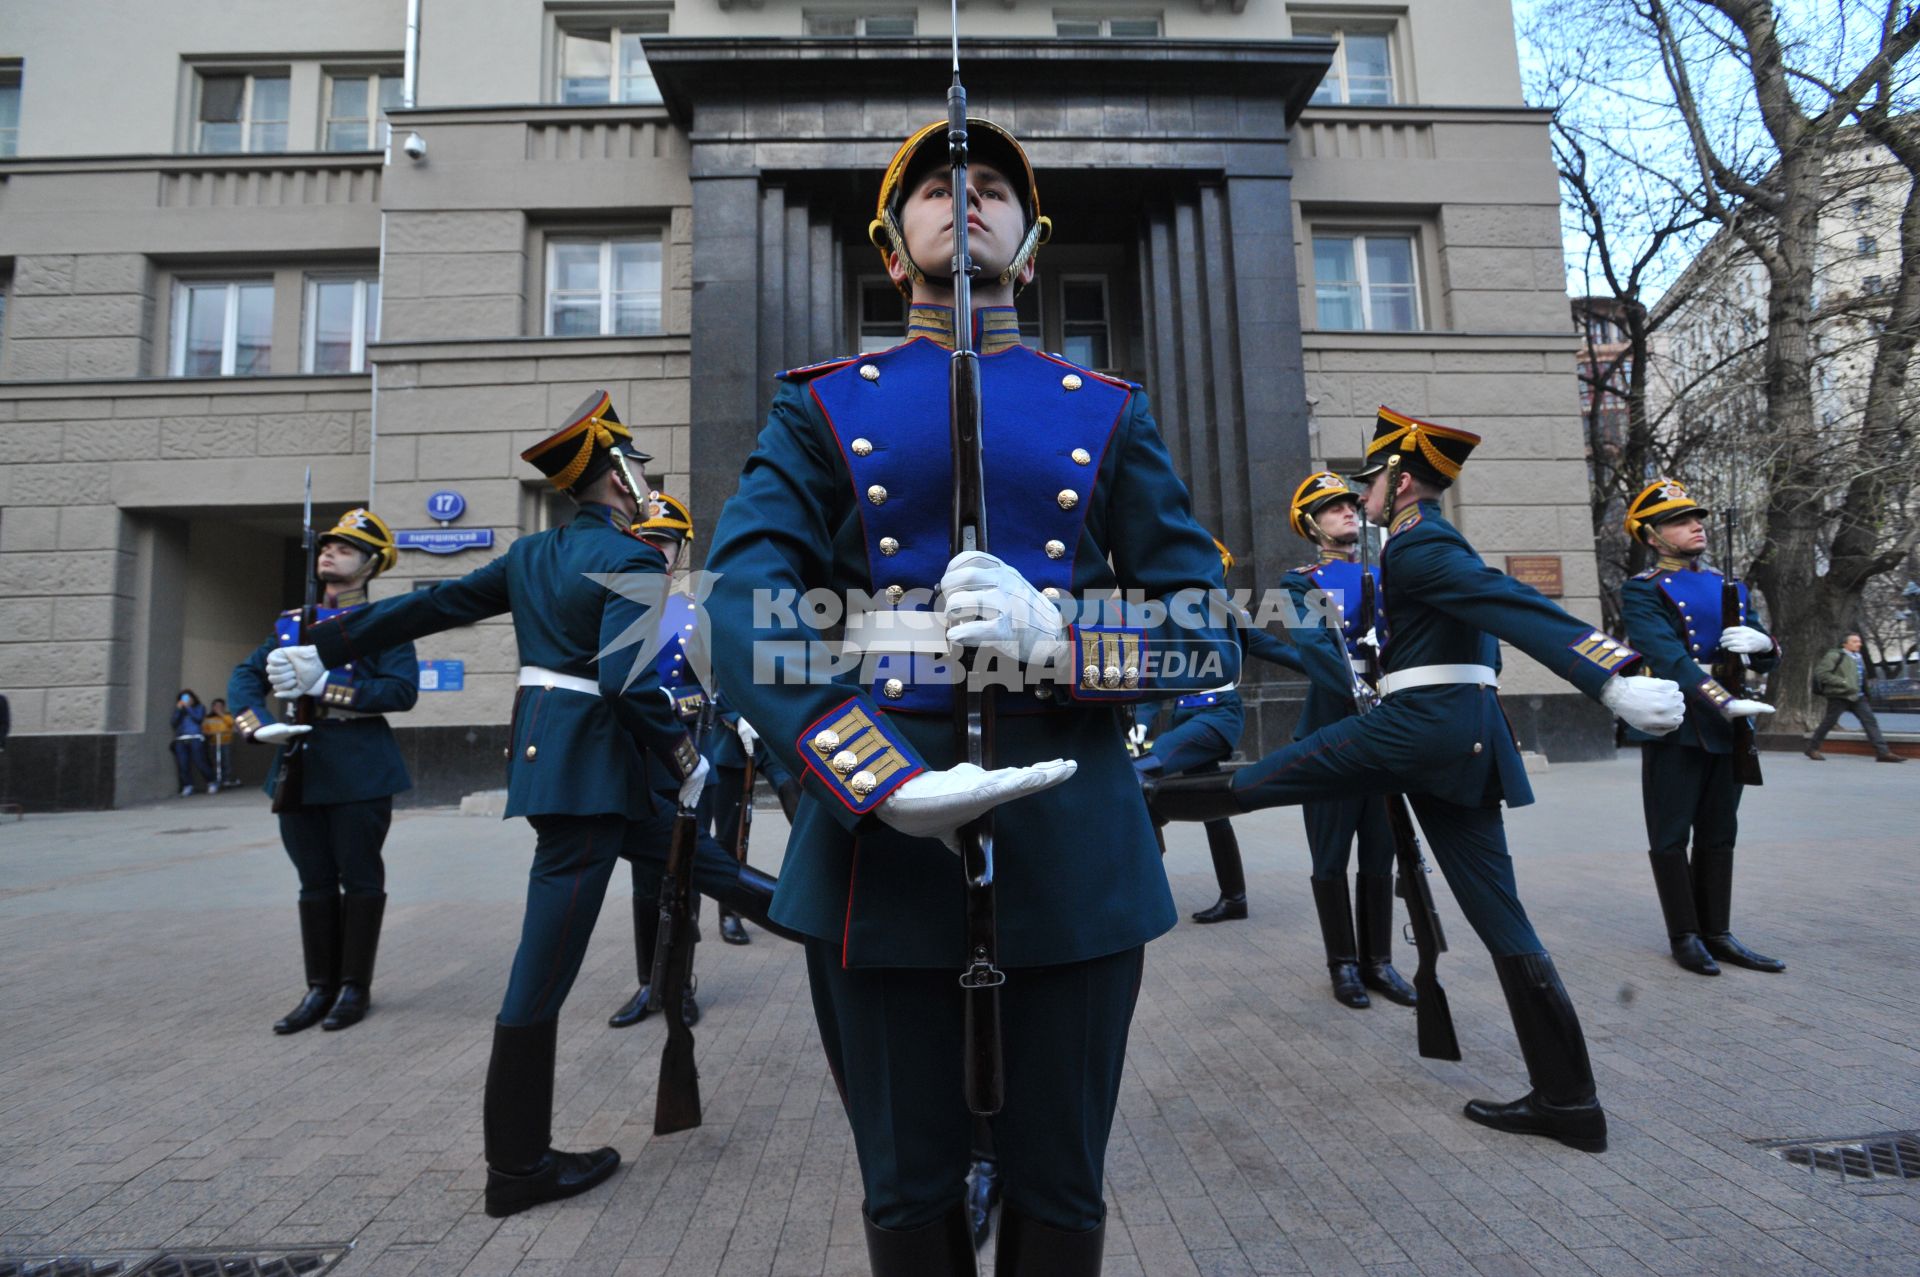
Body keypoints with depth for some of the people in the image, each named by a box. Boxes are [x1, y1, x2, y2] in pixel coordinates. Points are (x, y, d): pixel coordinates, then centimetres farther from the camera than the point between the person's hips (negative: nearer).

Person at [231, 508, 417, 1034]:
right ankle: (320, 987, 22)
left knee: (360, 878, 3)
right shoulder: (291, 622, 16)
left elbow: (402, 690, -14)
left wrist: (325, 689, -19)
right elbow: (245, 675, 12)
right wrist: (259, 725, -6)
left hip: (359, 769, -5)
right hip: (298, 764, 6)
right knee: (314, 882, 11)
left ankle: (355, 987, 15)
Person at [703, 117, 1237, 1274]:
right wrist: (886, 787, -20)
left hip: (1075, 842, 1)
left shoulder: (1110, 414, 11)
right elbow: (746, 607, -6)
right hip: (883, 834, 0)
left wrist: (1061, 637, -17)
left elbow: (1211, 632, 4)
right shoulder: (822, 406, 9)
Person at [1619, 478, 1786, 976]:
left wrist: (1760, 642, -8)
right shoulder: (1642, 590, -7)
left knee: (1718, 835, 11)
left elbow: (1768, 656, 16)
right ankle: (1685, 936, 11)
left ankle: (1717, 933, 20)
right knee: (1671, 837, 2)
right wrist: (1726, 702, -32)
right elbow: (1669, 658, -20)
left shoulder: (1729, 587, 16)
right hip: (1675, 726, -6)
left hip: (1727, 726, 7)